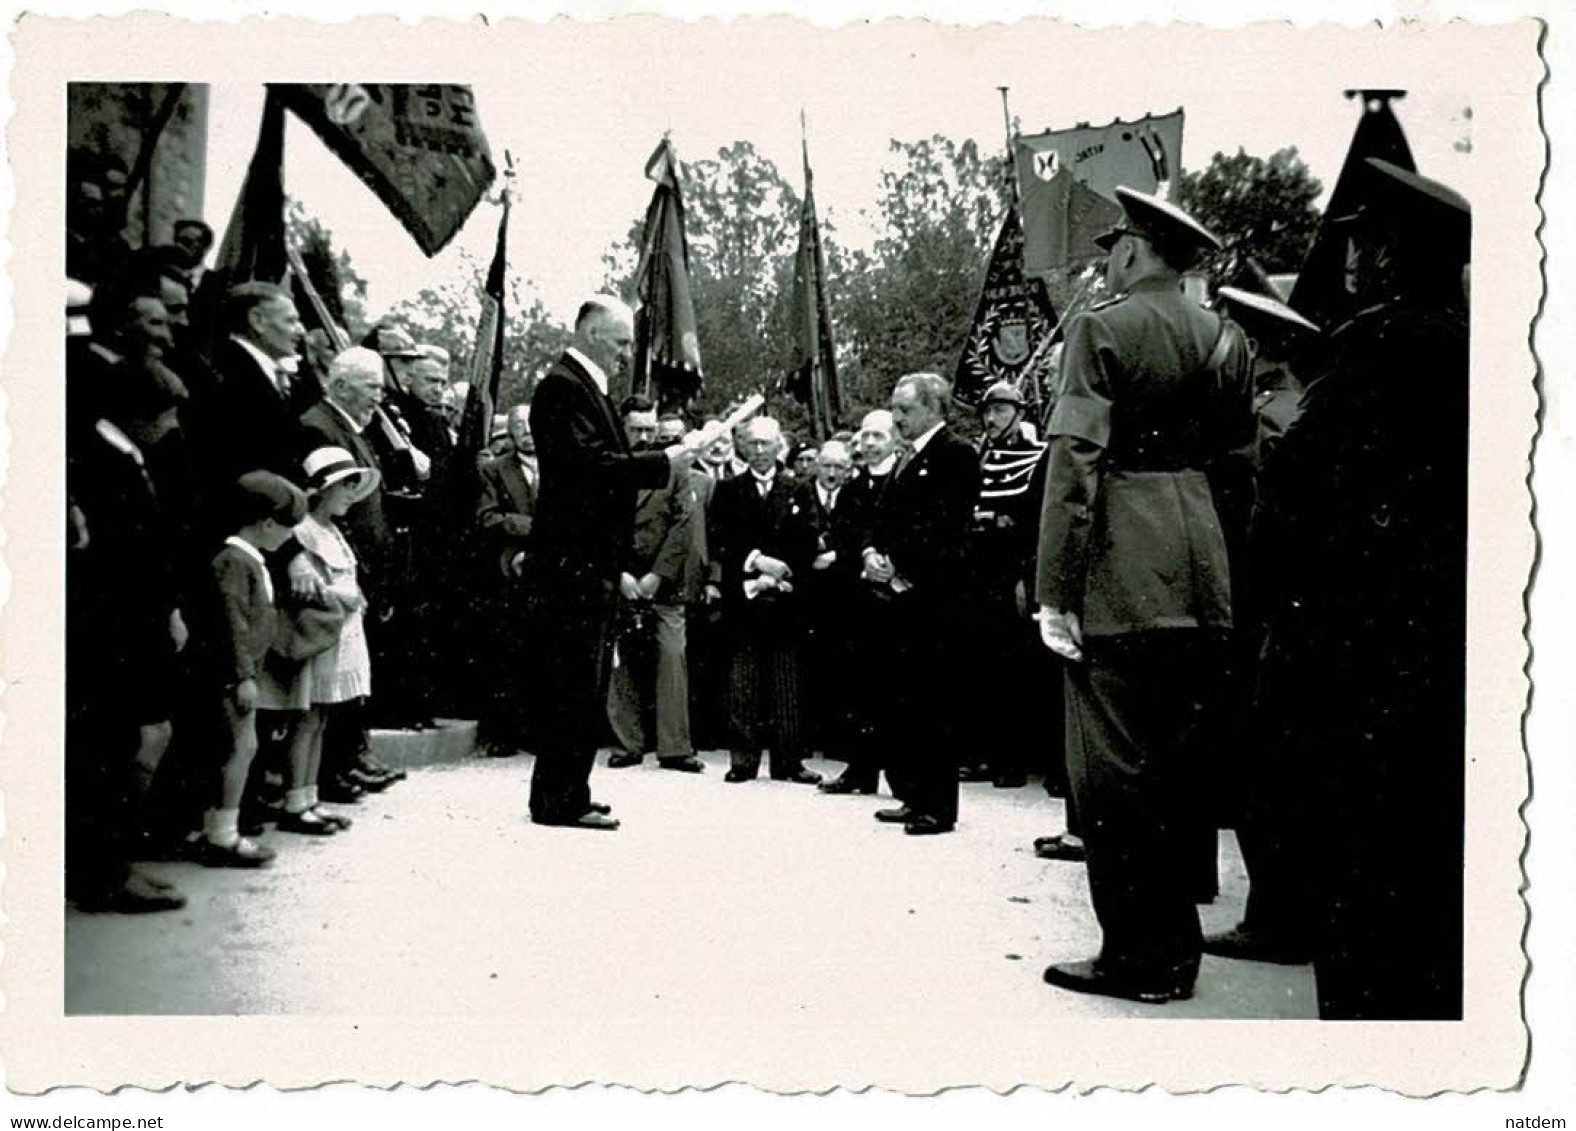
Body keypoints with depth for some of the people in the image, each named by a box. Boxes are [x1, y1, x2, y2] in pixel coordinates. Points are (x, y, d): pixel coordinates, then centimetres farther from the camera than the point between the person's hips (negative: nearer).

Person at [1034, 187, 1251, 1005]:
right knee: (1177, 767, 13)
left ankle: (1137, 956, 7)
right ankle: (1174, 949, 22)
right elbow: (1234, 442, 15)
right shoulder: (1221, 338, 11)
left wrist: (1054, 593, -14)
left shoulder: (1101, 329, -8)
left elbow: (1075, 461, -14)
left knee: (1111, 769, 2)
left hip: (1121, 576, -6)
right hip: (1200, 575, 7)